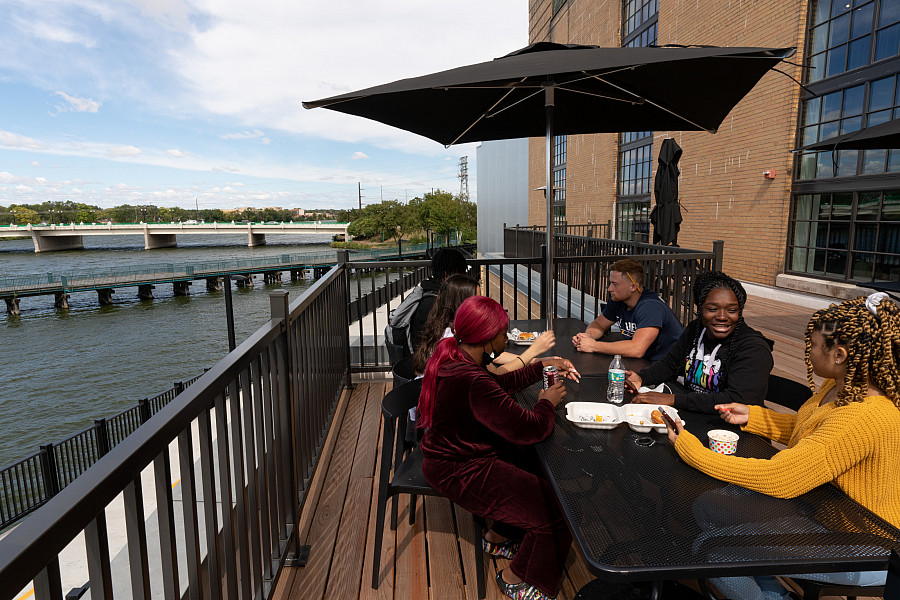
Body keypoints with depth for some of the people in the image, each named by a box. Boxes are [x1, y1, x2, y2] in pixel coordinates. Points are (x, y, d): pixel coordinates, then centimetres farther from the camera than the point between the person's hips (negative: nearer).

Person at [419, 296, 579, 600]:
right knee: (557, 508, -4)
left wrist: (541, 366, 9)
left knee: (541, 474, 16)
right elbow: (528, 429, -28)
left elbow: (499, 382, 14)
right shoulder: (472, 381, -33)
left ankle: (497, 537, 33)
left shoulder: (453, 356, -2)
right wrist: (547, 403, -7)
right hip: (461, 472, -10)